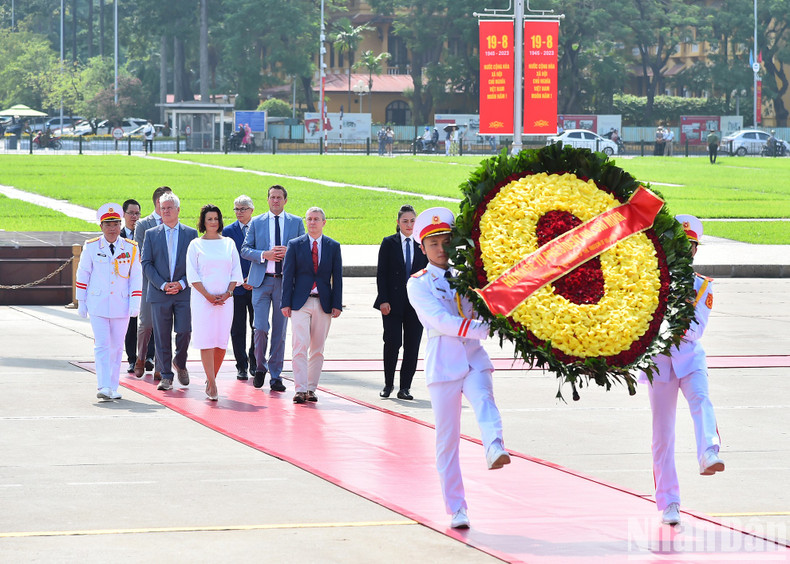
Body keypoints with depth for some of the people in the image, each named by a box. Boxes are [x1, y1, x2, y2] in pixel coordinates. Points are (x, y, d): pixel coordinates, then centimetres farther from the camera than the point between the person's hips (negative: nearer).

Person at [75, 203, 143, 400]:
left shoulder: (130, 248, 2)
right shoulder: (91, 247, 0)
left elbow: (136, 277, 6)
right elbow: (82, 274, 6)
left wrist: (135, 303, -2)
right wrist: (81, 302, 5)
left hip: (121, 306, 2)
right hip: (97, 305, -2)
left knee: (117, 347, 7)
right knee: (102, 345, -10)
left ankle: (113, 388, 15)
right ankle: (104, 387, -16)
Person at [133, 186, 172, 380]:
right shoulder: (143, 225, 2)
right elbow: (141, 255, -1)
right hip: (149, 281, -2)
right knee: (146, 323, -2)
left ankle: (160, 368, 5)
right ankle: (141, 358, 22)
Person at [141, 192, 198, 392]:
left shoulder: (191, 234, 7)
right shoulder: (151, 234, 7)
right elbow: (146, 263, 3)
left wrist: (182, 283, -9)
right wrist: (162, 285, -10)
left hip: (184, 292, 0)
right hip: (159, 293, 0)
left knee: (184, 332, -6)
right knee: (162, 336, 0)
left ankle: (180, 363, 21)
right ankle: (166, 376, 7)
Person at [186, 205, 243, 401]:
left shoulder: (229, 243, 11)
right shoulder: (196, 245, 4)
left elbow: (236, 272, 10)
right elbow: (192, 275, -1)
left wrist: (227, 293, -5)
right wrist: (208, 295, -11)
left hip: (225, 299, 3)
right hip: (202, 298, -3)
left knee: (221, 342, 0)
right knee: (207, 341, -9)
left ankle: (210, 380, 14)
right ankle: (212, 385, -12)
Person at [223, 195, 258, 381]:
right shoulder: (228, 231, 4)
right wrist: (240, 281, -9)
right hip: (236, 287, 0)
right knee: (238, 329, 2)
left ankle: (254, 362, 17)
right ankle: (241, 366, 9)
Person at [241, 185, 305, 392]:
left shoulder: (296, 222, 9)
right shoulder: (256, 223, 8)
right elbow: (245, 250, 4)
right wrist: (264, 255, -14)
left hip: (285, 281, 1)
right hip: (262, 281, -1)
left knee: (280, 331, 3)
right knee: (260, 328, -10)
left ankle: (275, 376, 10)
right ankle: (260, 368, 12)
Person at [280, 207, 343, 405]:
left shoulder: (333, 247, 8)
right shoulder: (295, 245, 5)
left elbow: (337, 277, 8)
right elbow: (288, 275, 3)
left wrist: (337, 304, 0)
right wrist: (286, 303, -3)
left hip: (323, 304, 2)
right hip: (300, 302, -2)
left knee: (317, 350, 5)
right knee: (300, 346, -11)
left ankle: (311, 388, 12)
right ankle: (300, 390, -14)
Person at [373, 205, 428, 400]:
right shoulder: (389, 243, 2)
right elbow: (381, 274, 0)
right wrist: (383, 300, -9)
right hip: (393, 303, -2)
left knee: (412, 346, 1)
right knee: (392, 343, -5)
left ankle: (404, 388, 7)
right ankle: (388, 384, 13)